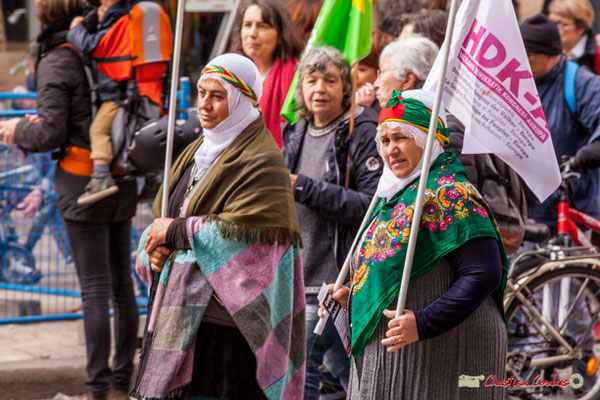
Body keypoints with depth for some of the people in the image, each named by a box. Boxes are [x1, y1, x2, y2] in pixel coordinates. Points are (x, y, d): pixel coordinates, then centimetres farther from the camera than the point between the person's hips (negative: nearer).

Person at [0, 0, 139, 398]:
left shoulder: (56, 62, -10)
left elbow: (50, 133, -14)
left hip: (84, 183, -6)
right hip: (123, 182, 6)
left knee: (95, 288, -5)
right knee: (122, 283, 11)